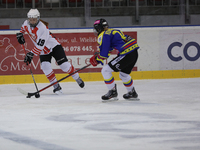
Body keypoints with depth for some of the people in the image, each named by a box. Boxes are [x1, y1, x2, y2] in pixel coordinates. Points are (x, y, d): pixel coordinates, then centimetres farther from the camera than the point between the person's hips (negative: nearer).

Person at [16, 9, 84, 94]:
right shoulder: (27, 23, -10)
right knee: (45, 67, -16)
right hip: (43, 51, 6)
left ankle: (77, 78, 13)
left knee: (64, 65, -10)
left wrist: (31, 55, -36)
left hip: (53, 46, -6)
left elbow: (39, 46, -35)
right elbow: (24, 28, 20)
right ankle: (56, 87, -6)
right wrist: (20, 34, 6)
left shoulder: (42, 28, -33)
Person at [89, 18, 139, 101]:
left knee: (106, 70, -3)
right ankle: (132, 93, 43)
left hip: (127, 55, -10)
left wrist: (96, 59, 7)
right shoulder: (113, 31, 24)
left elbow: (104, 53, -10)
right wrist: (97, 55, 31)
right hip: (134, 53, 10)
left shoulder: (104, 35, -6)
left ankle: (112, 92, 2)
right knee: (123, 73, 31)